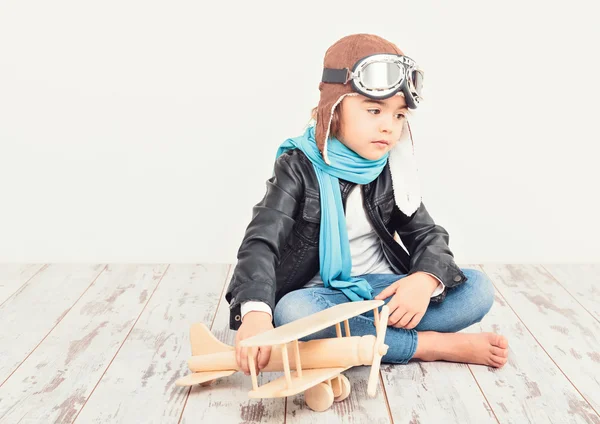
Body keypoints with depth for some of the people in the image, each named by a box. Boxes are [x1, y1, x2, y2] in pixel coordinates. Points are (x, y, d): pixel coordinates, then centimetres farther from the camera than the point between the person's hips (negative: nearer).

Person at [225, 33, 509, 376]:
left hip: (384, 289, 4)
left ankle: (347, 340, -27)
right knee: (291, 313, -38)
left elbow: (427, 234, 2)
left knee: (477, 288, -15)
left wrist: (426, 279, -23)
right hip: (324, 295, -3)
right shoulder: (298, 167, -11)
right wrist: (256, 312, -43)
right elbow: (262, 241, -23)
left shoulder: (391, 170, 3)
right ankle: (434, 345, -25)